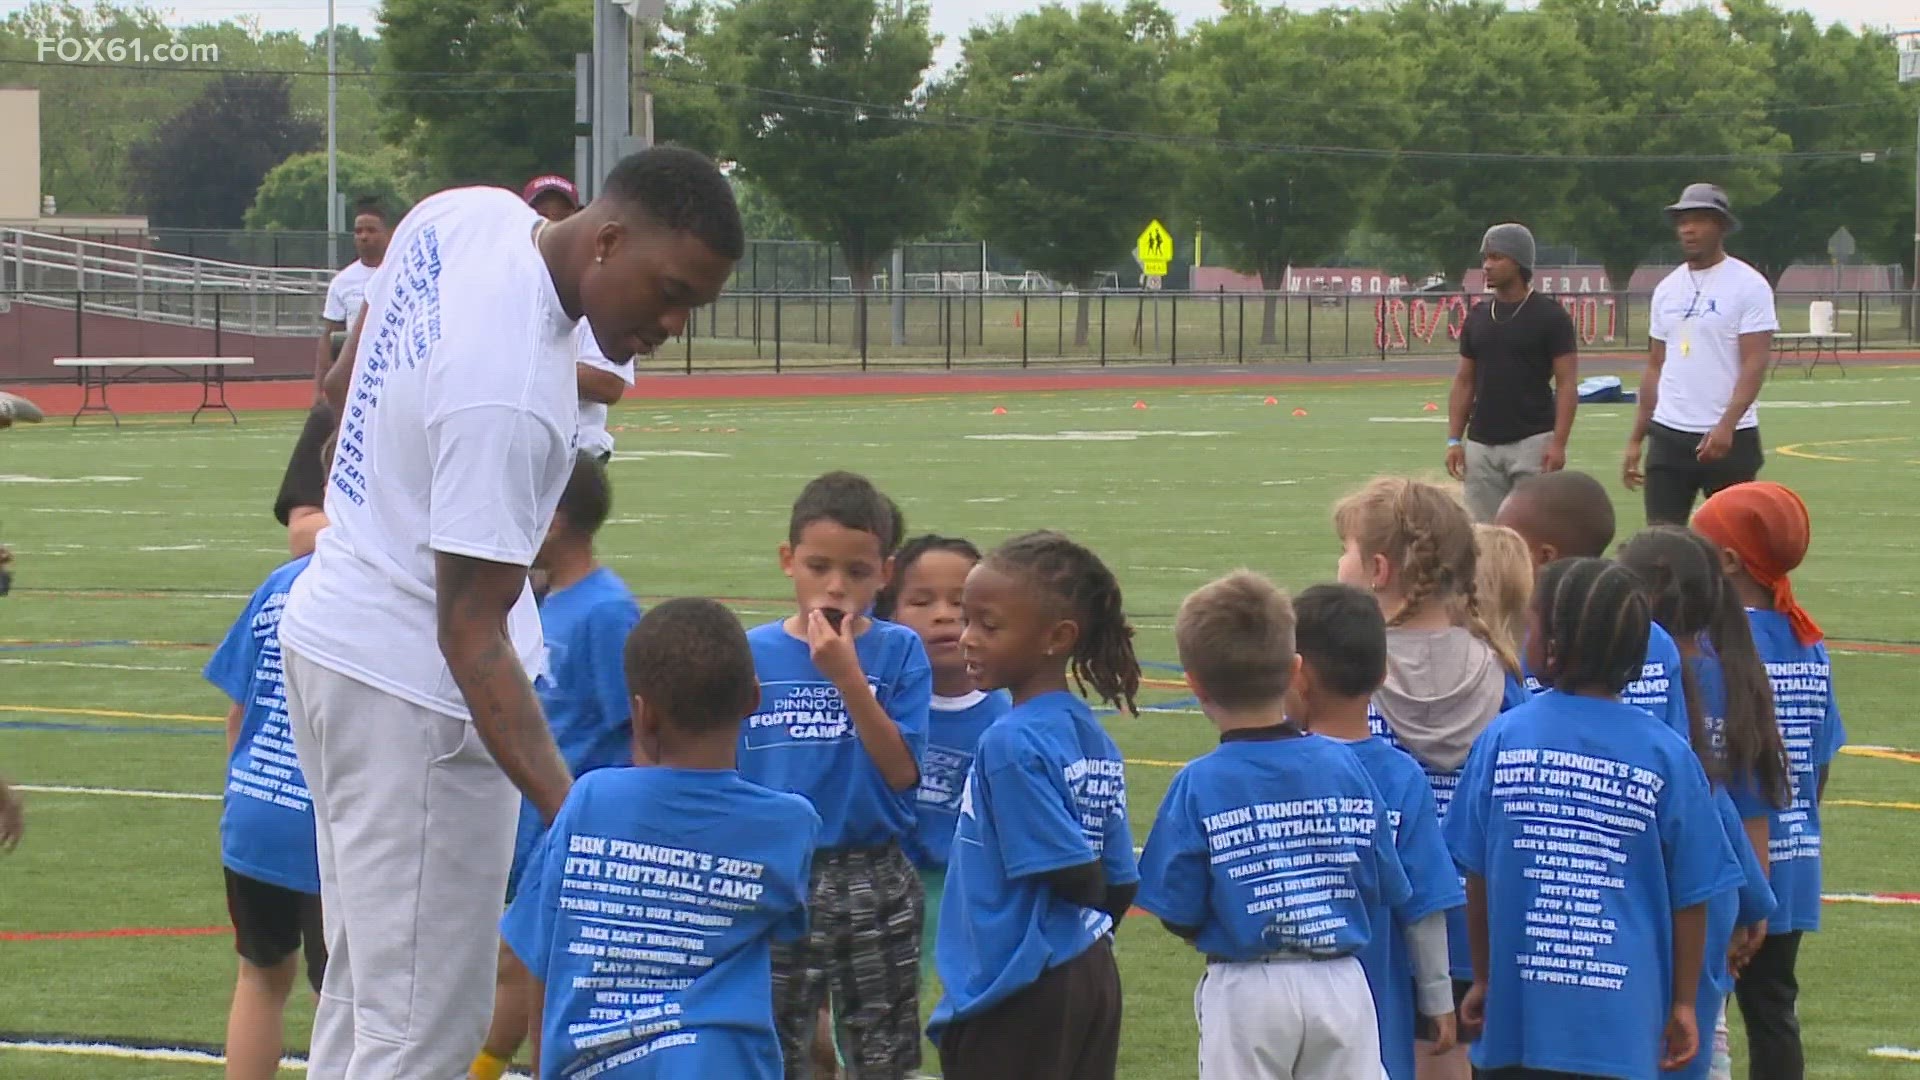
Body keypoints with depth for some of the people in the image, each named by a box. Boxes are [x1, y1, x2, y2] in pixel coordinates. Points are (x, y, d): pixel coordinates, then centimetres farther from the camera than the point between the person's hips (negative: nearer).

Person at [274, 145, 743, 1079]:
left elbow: (342, 386, 15)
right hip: (414, 694, -10)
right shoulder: (510, 393, -30)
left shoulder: (463, 216, -3)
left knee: (364, 992, 18)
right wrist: (572, 816, -35)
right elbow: (471, 632, -29)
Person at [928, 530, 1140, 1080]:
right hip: (1091, 982, 8)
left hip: (1017, 997, -8)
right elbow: (1121, 883, 11)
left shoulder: (1011, 744, -18)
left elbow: (1074, 875, -19)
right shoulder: (1093, 740, 8)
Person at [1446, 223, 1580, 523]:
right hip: (1481, 444, 5)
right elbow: (1464, 382, 14)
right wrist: (1454, 439, 5)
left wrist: (1558, 443, -16)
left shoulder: (1550, 317, -5)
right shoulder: (1477, 317, 11)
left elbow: (1567, 385, -7)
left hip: (1532, 442, -5)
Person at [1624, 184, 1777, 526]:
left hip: (1729, 437, -5)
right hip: (1668, 434, 5)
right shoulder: (1667, 289, 13)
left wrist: (1726, 425, -25)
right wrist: (1636, 439, 13)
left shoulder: (1749, 285, -6)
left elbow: (1754, 364, -13)